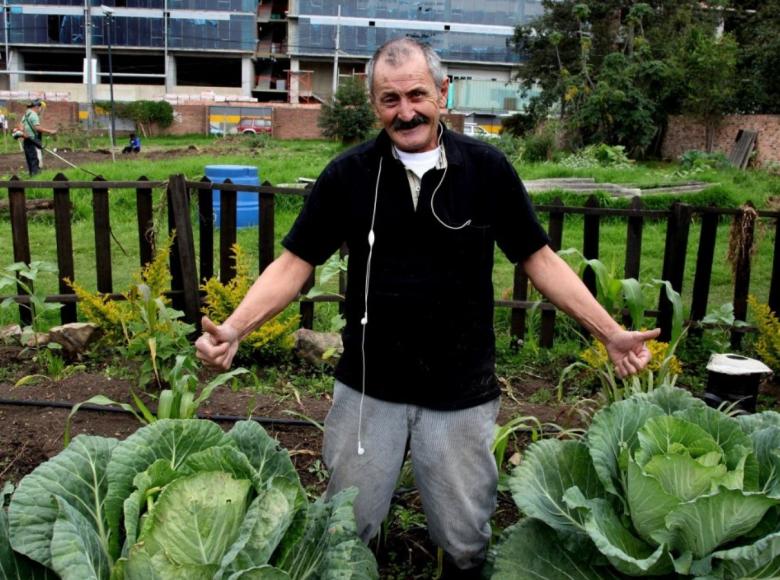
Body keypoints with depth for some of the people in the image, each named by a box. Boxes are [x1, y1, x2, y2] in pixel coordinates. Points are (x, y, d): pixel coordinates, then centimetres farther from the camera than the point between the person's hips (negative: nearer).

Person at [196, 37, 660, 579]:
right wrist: (234, 328, -16)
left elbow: (539, 258, 1)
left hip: (462, 392, 0)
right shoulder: (348, 174, -5)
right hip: (368, 389, 1)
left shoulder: (488, 168, -5)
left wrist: (610, 332, -4)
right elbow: (295, 263, -2)